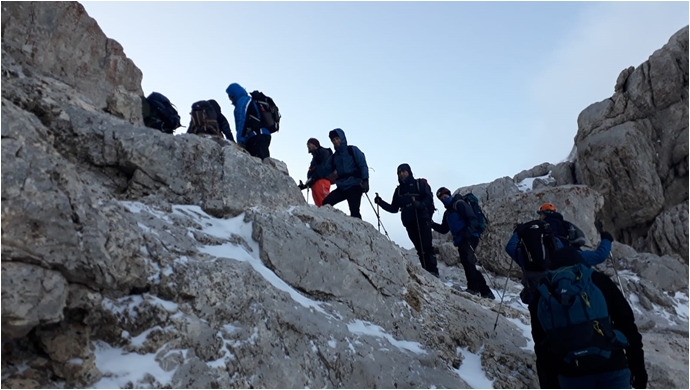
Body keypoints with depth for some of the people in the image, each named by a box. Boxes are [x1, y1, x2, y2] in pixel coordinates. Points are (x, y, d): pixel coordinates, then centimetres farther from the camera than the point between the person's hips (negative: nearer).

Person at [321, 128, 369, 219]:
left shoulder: (353, 150, 3)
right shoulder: (334, 157, 17)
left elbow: (363, 165, -3)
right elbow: (327, 170, 21)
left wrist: (365, 180, -17)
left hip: (354, 186, -5)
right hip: (341, 188, 5)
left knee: (354, 211, -15)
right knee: (326, 203, -10)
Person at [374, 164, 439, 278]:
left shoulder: (420, 184, 10)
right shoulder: (398, 190, 21)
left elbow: (429, 198, -2)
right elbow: (393, 208, 19)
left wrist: (420, 204, -22)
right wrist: (381, 202, 5)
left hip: (422, 218, -4)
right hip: (409, 222, 4)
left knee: (426, 246, -15)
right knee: (419, 248, -1)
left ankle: (433, 271, -16)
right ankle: (427, 271, -2)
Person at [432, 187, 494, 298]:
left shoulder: (459, 204, -3)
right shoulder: (447, 213, 23)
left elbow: (472, 219, -13)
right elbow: (444, 229, 23)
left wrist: (469, 231, -29)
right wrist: (432, 224, 8)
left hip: (469, 237, -9)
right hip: (460, 241, 9)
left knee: (466, 260, -22)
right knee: (469, 265, 7)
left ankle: (473, 288, -22)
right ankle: (486, 292, 13)